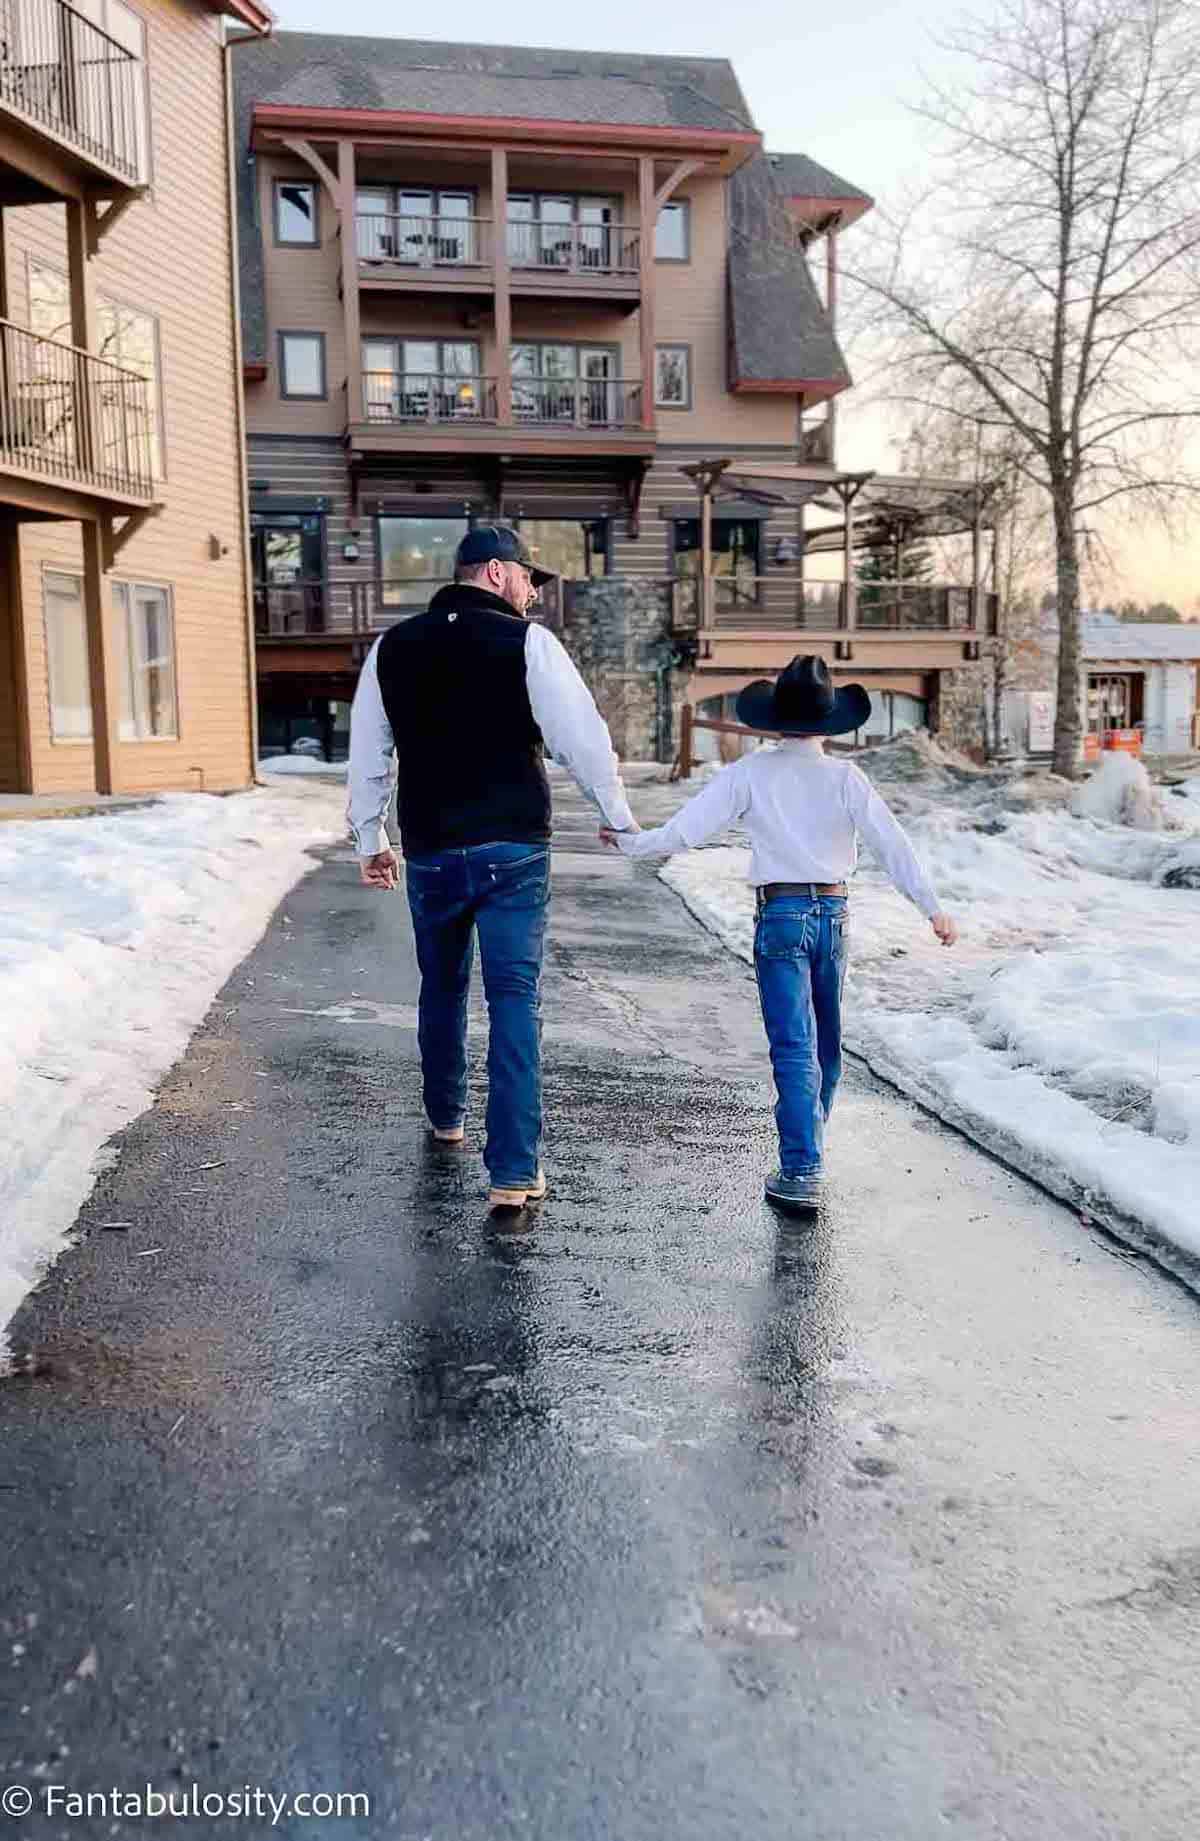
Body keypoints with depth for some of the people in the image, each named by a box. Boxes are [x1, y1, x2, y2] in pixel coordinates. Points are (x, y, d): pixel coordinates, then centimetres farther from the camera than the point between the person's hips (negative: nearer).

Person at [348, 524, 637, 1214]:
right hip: (513, 852, -4)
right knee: (515, 1000, -1)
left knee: (442, 989, 22)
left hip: (430, 853, 4)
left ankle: (446, 1118, 41)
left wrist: (371, 842, 23)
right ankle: (514, 1170, -4)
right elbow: (583, 737, -9)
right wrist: (619, 815, 6)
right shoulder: (527, 641, -6)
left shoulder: (392, 648, 7)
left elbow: (367, 757, 13)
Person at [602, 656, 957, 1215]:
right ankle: (809, 1151, 32)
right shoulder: (845, 777, 0)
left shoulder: (752, 772, -4)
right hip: (833, 915, 3)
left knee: (795, 1049, -6)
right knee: (826, 1045, 18)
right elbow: (892, 844, -4)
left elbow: (686, 829, -7)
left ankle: (800, 1173, -10)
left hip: (781, 916, -2)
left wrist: (631, 842, 6)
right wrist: (933, 908, 1)